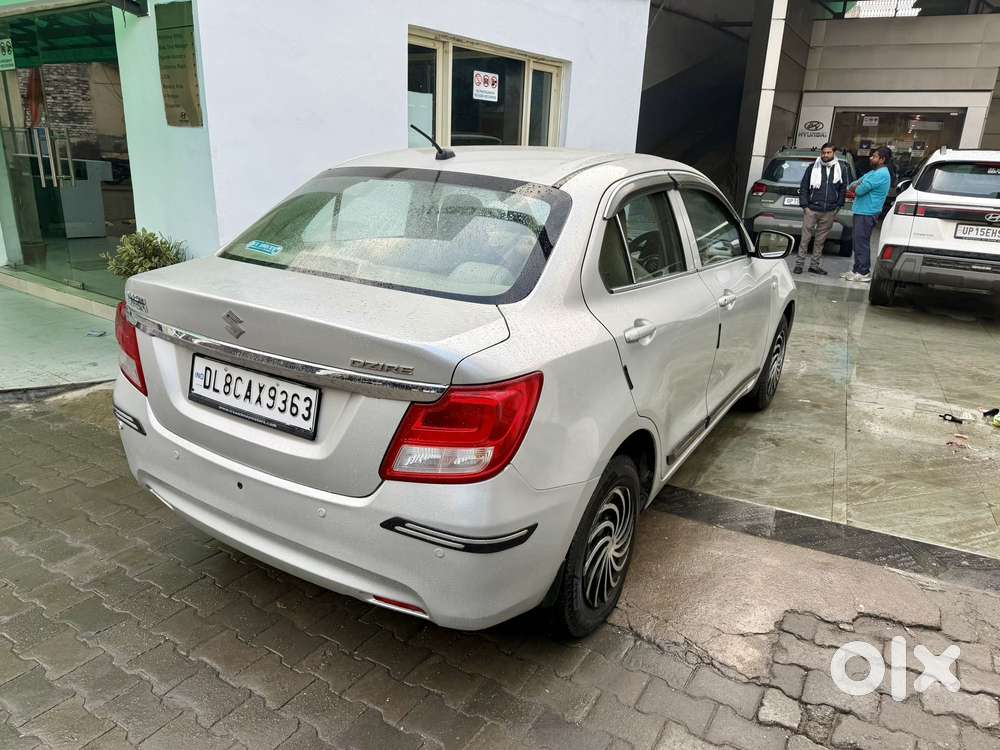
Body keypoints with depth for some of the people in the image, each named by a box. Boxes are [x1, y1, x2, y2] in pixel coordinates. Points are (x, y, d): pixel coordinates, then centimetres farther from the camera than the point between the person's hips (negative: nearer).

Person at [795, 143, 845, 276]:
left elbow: (843, 189, 13)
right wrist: (804, 204, -5)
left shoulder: (839, 169, 8)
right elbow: (803, 187, 3)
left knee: (820, 240, 8)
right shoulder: (813, 167, 3)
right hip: (811, 209, -2)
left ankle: (815, 265, 16)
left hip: (829, 212, 2)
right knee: (805, 238, -2)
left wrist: (838, 205, 4)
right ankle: (799, 263, 5)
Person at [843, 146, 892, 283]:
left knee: (862, 243, -9)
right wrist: (855, 186, -5)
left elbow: (860, 190, -20)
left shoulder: (881, 174, -14)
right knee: (859, 242, 13)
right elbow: (851, 186, 19)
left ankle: (864, 273, -6)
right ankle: (857, 270, 20)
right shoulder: (873, 172, 20)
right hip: (861, 212, 10)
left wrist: (856, 187, 3)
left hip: (867, 214, -10)